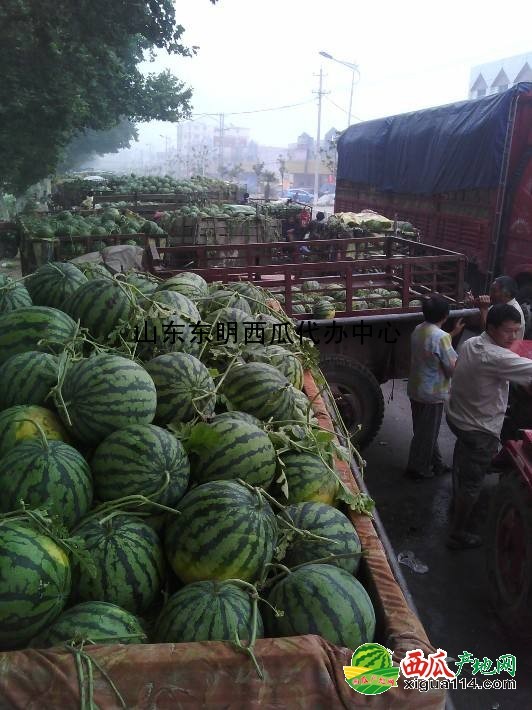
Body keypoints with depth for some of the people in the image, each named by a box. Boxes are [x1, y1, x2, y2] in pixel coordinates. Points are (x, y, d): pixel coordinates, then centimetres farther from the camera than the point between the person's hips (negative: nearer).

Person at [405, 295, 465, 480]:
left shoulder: (418, 330, 0)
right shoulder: (441, 337, -26)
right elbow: (453, 369, -22)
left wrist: (453, 333, 20)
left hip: (415, 389, 8)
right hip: (432, 394, -8)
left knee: (425, 430, 20)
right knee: (427, 433, 9)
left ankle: (435, 464, 36)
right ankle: (417, 469, 23)